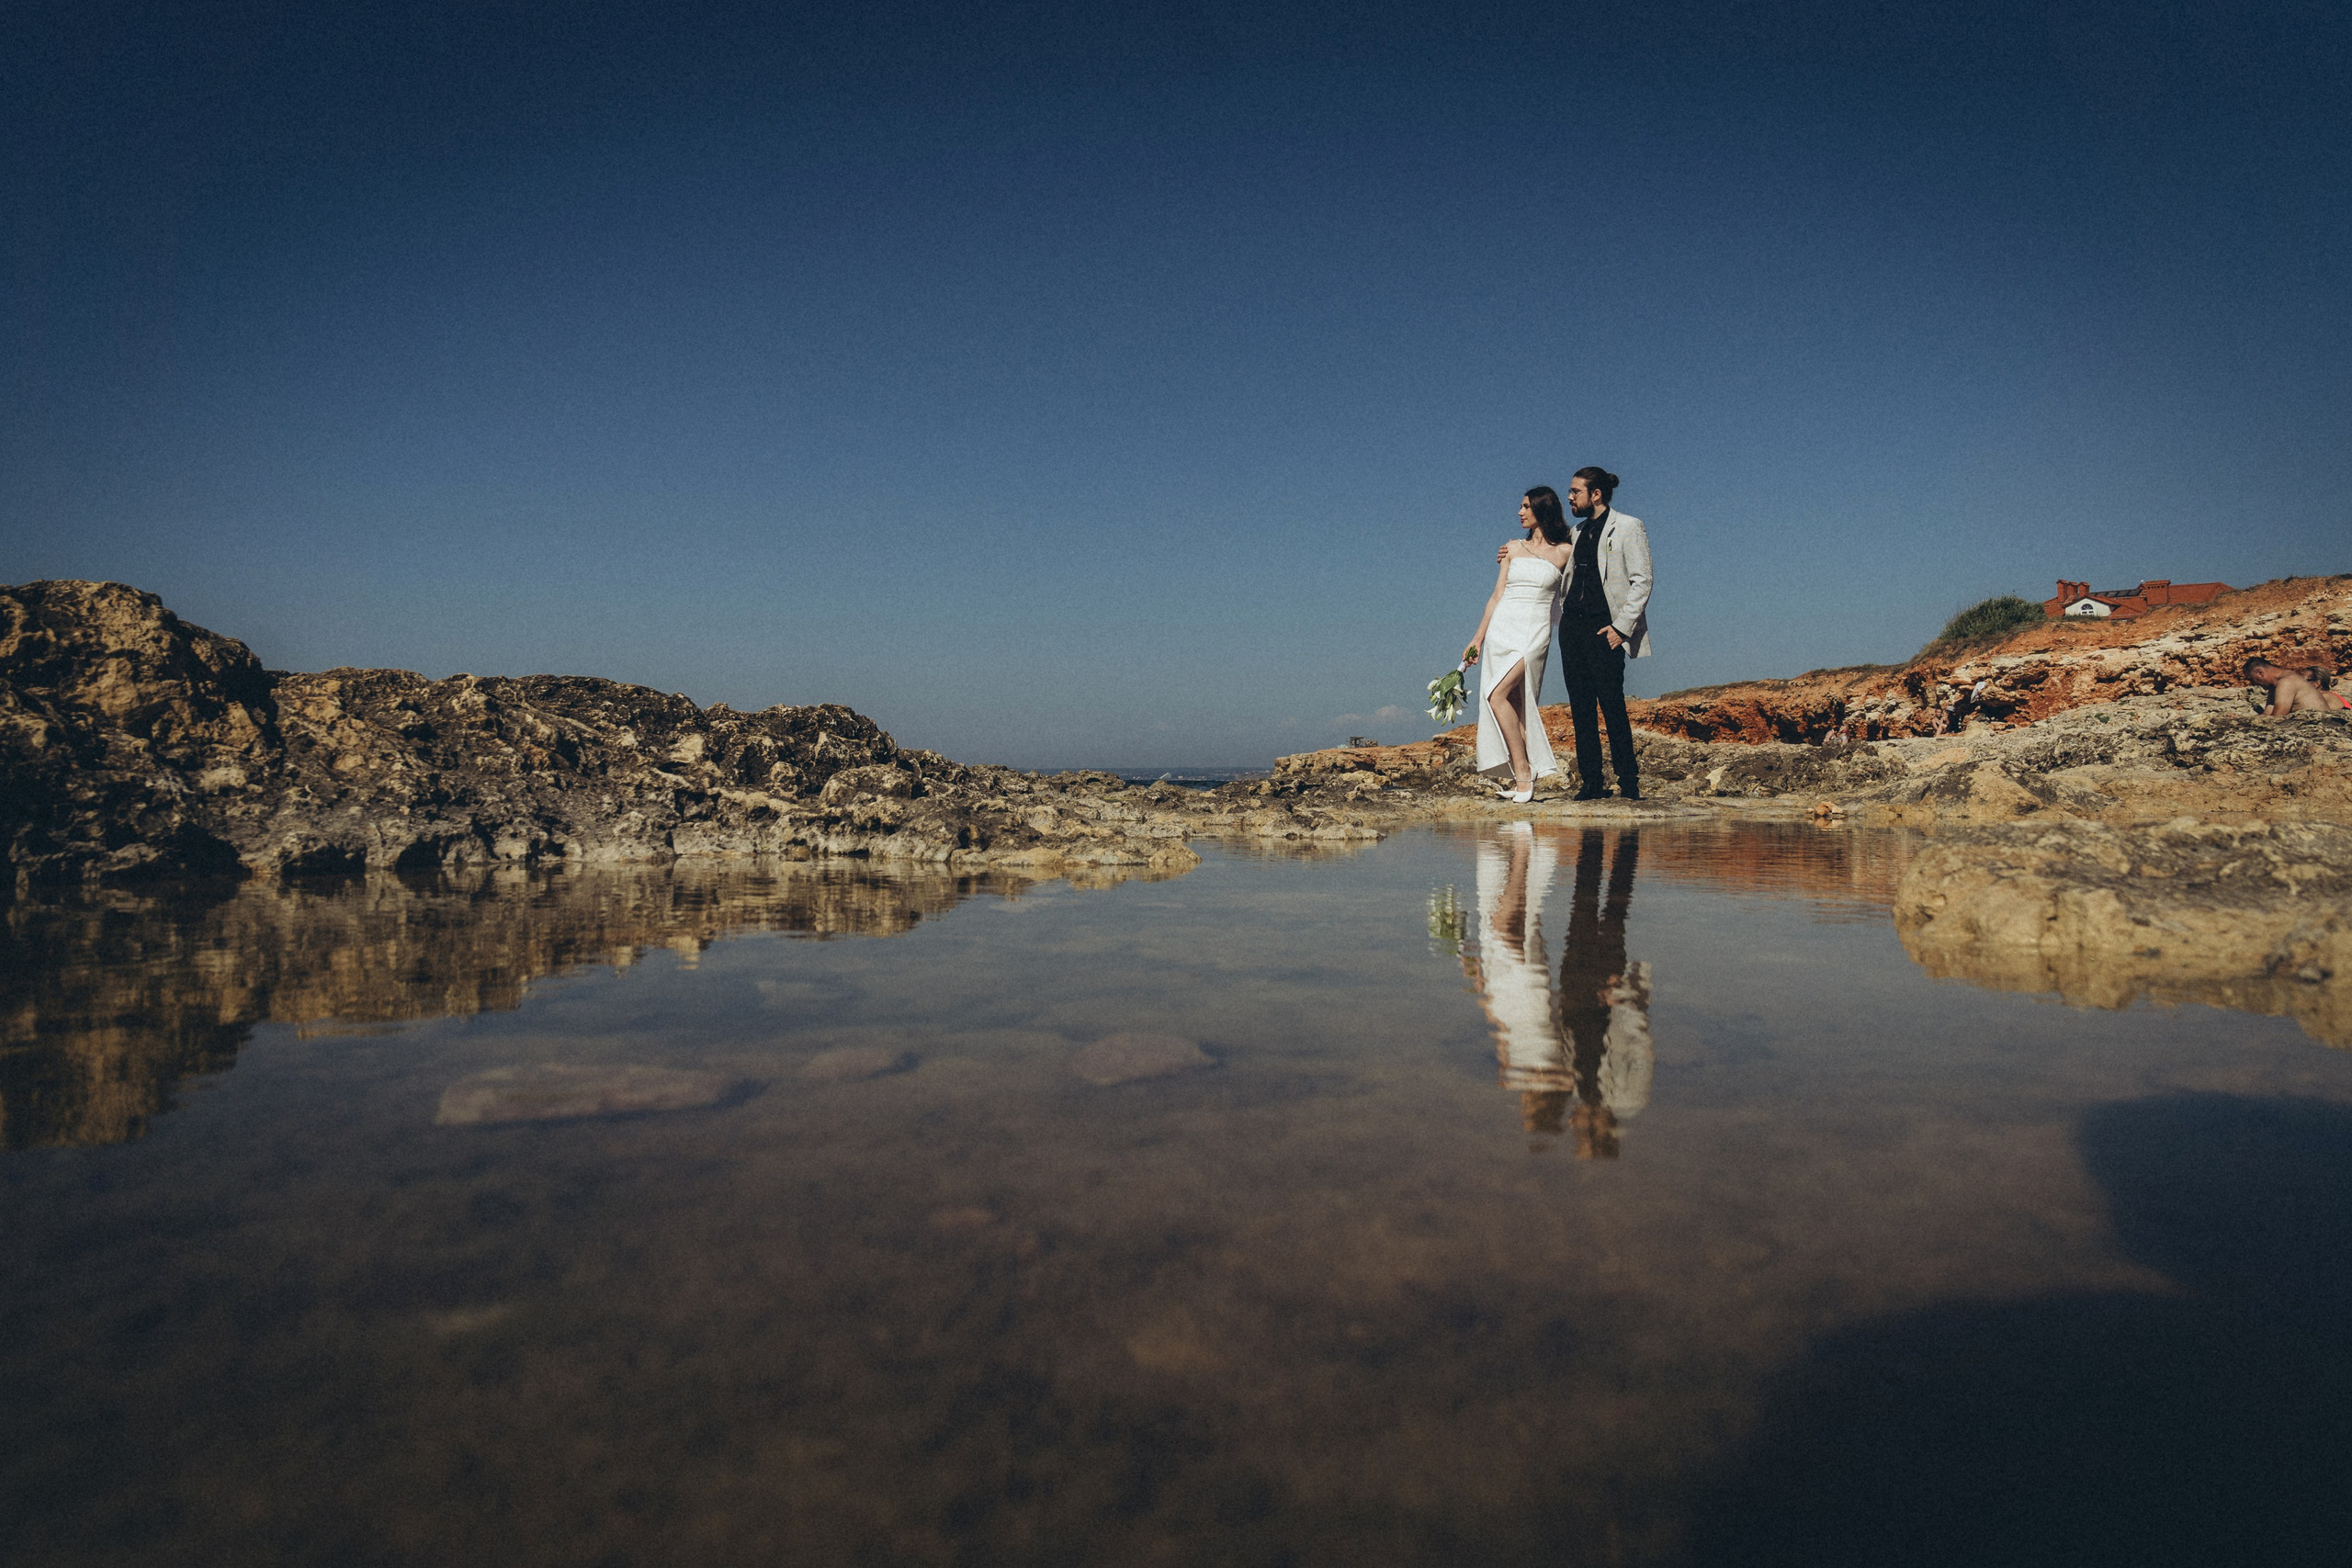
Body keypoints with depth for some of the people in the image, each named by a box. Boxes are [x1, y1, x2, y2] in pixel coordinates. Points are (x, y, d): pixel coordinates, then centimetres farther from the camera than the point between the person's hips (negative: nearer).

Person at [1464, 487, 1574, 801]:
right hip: (1501, 628, 4)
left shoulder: (1564, 552, 3)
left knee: (1497, 694, -22)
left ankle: (1524, 773, -16)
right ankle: (1523, 779, 5)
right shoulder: (1513, 548, 14)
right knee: (1514, 706, 1)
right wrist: (1478, 638, 8)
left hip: (1535, 630, -4)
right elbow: (1497, 595, 13)